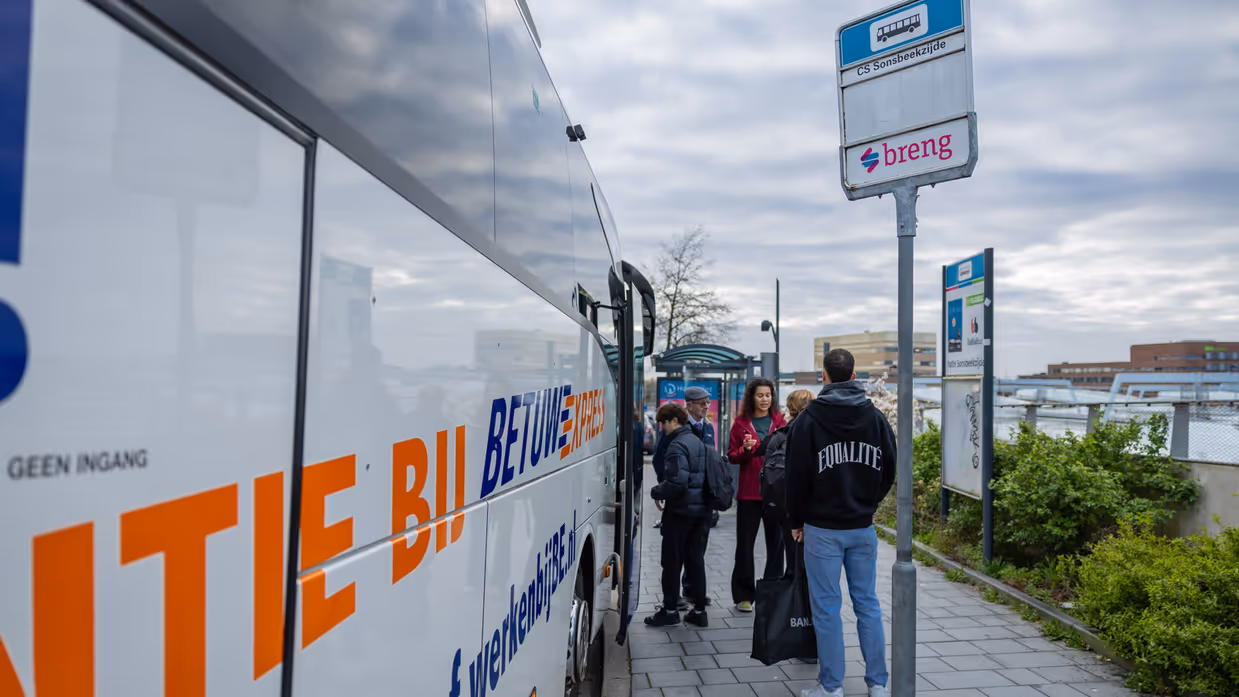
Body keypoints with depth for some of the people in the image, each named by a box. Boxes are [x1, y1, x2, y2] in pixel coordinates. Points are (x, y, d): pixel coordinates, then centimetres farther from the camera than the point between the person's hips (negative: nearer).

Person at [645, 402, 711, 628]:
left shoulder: (677, 446, -17)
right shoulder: (698, 443, 13)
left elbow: (677, 482, -26)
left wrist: (657, 492, -9)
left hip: (680, 511, -8)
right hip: (700, 510, 9)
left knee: (672, 561, 3)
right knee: (695, 560, 13)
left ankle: (670, 610, 11)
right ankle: (699, 611, 17)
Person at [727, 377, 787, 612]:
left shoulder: (780, 421, 7)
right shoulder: (741, 423, 4)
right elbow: (731, 456, 4)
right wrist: (745, 450, -15)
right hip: (749, 492, -1)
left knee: (776, 543, 6)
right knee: (745, 544, 3)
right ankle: (744, 595, 12)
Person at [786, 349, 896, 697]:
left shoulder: (810, 418, -9)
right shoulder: (876, 417, 3)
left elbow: (798, 475, -7)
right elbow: (889, 470, 8)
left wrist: (796, 521, 4)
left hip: (822, 528, -4)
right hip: (863, 527, 4)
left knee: (826, 607, 3)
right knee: (868, 603, 12)